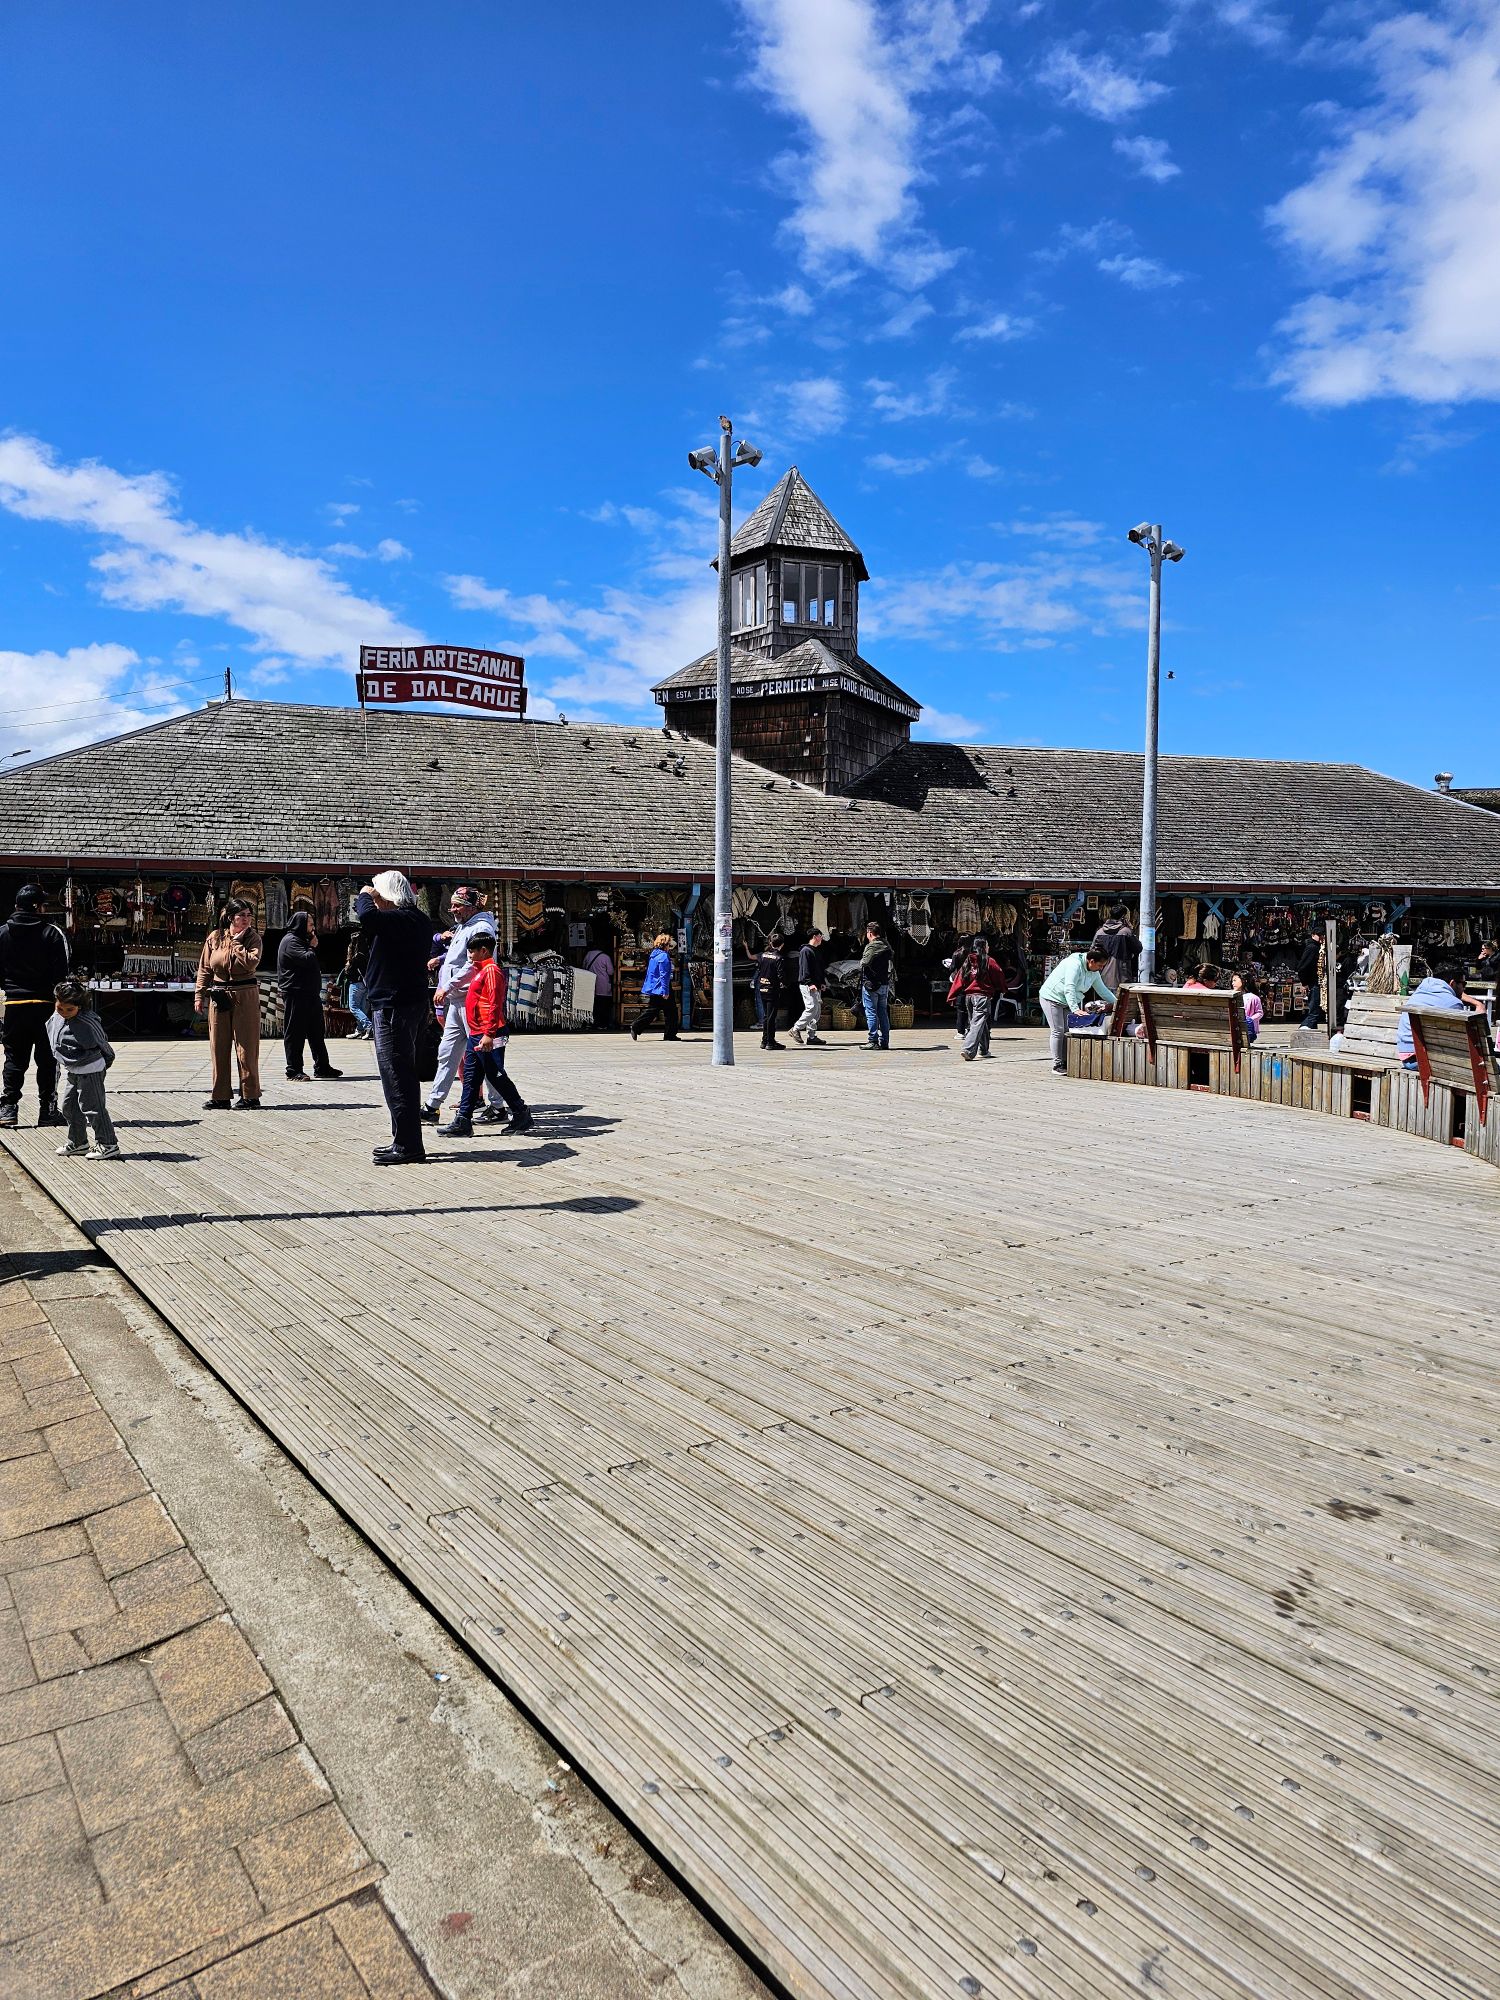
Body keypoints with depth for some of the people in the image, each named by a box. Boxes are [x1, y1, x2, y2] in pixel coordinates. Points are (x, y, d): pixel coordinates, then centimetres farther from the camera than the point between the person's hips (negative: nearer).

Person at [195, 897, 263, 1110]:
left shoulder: (253, 937, -1)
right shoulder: (214, 938, 6)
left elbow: (251, 962, -18)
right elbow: (204, 969, 10)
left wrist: (236, 942, -10)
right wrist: (199, 996, 6)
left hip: (245, 996, -3)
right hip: (218, 996, 3)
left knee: (246, 1047, -2)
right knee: (218, 1048, 6)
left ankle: (250, 1096, 6)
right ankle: (220, 1096, 15)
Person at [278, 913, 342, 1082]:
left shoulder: (301, 940, 23)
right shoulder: (290, 941, -10)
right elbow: (306, 959, -22)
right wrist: (312, 947, -6)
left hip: (310, 994, 10)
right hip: (296, 995, -10)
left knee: (316, 1032, 13)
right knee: (295, 1033, -4)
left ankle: (322, 1067, 20)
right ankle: (293, 1071, 0)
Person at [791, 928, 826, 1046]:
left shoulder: (817, 951, 21)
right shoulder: (806, 951, -9)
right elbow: (805, 969, -16)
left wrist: (821, 983, 14)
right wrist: (810, 983, -23)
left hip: (815, 986, 10)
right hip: (807, 985, -10)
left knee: (817, 1010, 7)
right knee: (812, 1008, -16)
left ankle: (812, 1036, 9)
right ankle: (796, 1029, -6)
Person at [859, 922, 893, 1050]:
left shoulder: (871, 946, -14)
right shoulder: (886, 946, 11)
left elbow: (864, 962, -26)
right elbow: (890, 964, 17)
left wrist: (861, 962, -6)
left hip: (871, 983, -7)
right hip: (885, 983, 7)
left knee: (871, 1013, -2)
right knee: (883, 1012, 11)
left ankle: (873, 1041, -3)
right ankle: (884, 1041, 13)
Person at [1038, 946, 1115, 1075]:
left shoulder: (1094, 972, 1)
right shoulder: (1075, 964, -27)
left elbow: (1102, 990, 11)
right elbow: (1069, 989, -34)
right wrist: (1075, 1009, -40)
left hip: (1067, 1001, 9)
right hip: (1052, 998, -9)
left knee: (1068, 1032, 4)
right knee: (1058, 1031, -9)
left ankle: (1065, 1063, 8)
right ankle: (1057, 1066, -6)